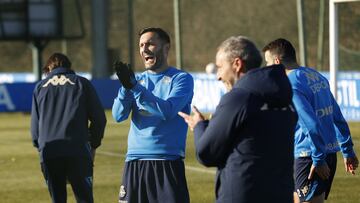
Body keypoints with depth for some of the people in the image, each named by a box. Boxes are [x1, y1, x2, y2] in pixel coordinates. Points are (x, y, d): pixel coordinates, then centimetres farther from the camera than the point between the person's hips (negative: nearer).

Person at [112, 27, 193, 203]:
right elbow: (118, 116, 2)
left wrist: (135, 87, -20)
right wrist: (125, 87, -16)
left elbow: (168, 111, -16)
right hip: (134, 161, 5)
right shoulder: (138, 79, 14)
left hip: (168, 162, -5)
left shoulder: (181, 79, 0)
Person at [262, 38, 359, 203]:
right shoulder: (316, 76, 13)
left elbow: (311, 124, -23)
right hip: (330, 154, 9)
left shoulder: (290, 86, -15)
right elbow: (337, 117, 16)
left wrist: (318, 159, -19)